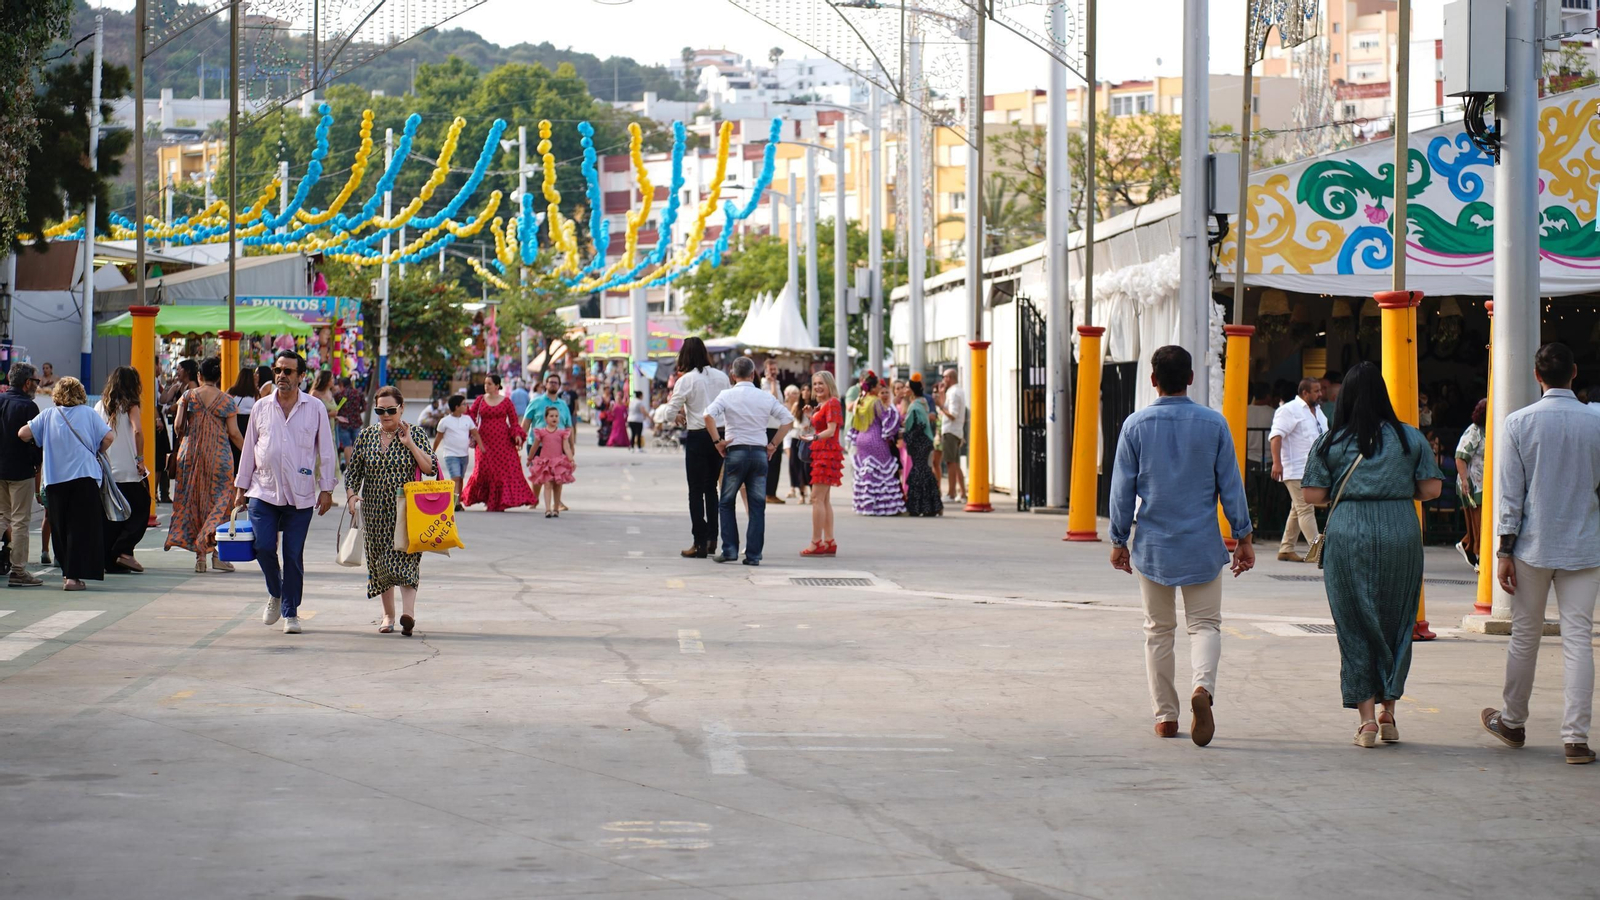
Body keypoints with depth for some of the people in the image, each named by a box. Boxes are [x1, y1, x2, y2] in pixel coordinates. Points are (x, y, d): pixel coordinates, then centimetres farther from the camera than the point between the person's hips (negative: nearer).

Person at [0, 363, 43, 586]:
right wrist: (38, 468, -1)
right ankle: (18, 571, -2)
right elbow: (35, 441, -13)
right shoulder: (28, 406, -13)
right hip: (21, 471, -6)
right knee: (21, 520, -2)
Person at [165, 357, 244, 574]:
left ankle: (199, 556, 5)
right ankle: (216, 552, -8)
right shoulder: (226, 400, -2)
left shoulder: (188, 396, 0)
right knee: (218, 499, 3)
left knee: (193, 500, 7)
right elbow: (234, 433, -4)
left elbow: (178, 426, -4)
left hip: (191, 453, 1)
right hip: (219, 456, -1)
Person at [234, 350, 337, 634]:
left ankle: (290, 613, 11)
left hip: (300, 495, -2)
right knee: (263, 547, -8)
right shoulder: (261, 408, 8)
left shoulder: (315, 409, 3)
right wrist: (241, 488, 13)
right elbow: (249, 449, 14)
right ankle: (275, 594, 19)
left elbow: (326, 451, 5)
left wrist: (326, 489, 0)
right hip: (263, 491, 2)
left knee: (293, 555, 0)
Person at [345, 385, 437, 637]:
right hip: (375, 511, 4)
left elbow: (431, 469, -9)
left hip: (407, 510, -3)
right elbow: (353, 471, 11)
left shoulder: (416, 434, 0)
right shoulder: (366, 435, 8)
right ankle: (388, 614, 19)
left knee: (406, 557, -17)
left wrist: (410, 444, -17)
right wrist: (351, 494, -5)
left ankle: (408, 611, -28)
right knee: (379, 560, 7)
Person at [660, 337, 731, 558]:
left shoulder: (686, 380, -10)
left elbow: (670, 411, -10)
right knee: (711, 488, 16)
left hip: (698, 437, -5)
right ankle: (712, 539, 17)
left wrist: (680, 416, 11)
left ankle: (700, 544, -1)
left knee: (696, 491, 1)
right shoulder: (721, 377, 4)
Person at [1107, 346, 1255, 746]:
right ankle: (1203, 686, -23)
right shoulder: (1213, 423, -4)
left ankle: (1165, 716, 13)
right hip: (1202, 545, -1)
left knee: (1159, 630, 12)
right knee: (1205, 624, 6)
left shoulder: (1136, 425, -4)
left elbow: (1122, 488, -1)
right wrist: (1243, 537, 8)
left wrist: (1119, 540, 9)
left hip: (1152, 544, 1)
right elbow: (1231, 484, 0)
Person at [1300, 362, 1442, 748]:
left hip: (1347, 538, -1)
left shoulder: (1330, 443, 0)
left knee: (1355, 628, 5)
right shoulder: (1411, 438, 4)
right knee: (1395, 625, 12)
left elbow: (1312, 495, -3)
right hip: (1401, 536, 1)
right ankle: (1388, 715, 14)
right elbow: (1430, 489, 2)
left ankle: (1367, 718, 1)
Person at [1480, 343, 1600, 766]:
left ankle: (1513, 721, 27)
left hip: (1533, 545, 0)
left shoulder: (1519, 423, -5)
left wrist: (1504, 549, -2)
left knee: (1525, 636, 12)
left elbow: (1509, 492, -5)